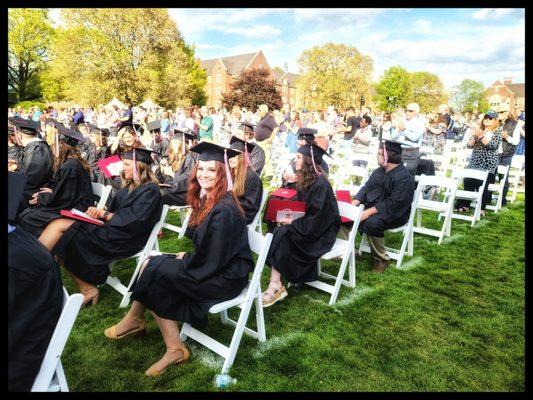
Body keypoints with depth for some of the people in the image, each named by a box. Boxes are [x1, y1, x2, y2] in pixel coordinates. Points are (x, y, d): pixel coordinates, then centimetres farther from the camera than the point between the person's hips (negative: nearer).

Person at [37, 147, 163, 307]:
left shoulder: (150, 190, -9)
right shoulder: (131, 186, 19)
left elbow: (134, 221, -18)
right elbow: (116, 211, 17)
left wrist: (105, 214, -10)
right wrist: (99, 212, -2)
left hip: (124, 240, -9)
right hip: (113, 230, 9)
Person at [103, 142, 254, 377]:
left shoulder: (224, 209, -23)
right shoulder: (207, 199, 6)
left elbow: (212, 260, -22)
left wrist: (185, 259, -6)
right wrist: (188, 258, 0)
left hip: (224, 277, -10)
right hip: (211, 267, 10)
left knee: (154, 270, -12)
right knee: (151, 264, 0)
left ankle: (135, 319, 13)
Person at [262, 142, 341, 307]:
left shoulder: (320, 184, -20)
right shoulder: (305, 180, 7)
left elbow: (316, 219, -23)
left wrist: (293, 223, -18)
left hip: (321, 232, -8)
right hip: (307, 225, 8)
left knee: (281, 234, -25)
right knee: (278, 231, -17)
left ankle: (275, 286, -19)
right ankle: (275, 285, -23)